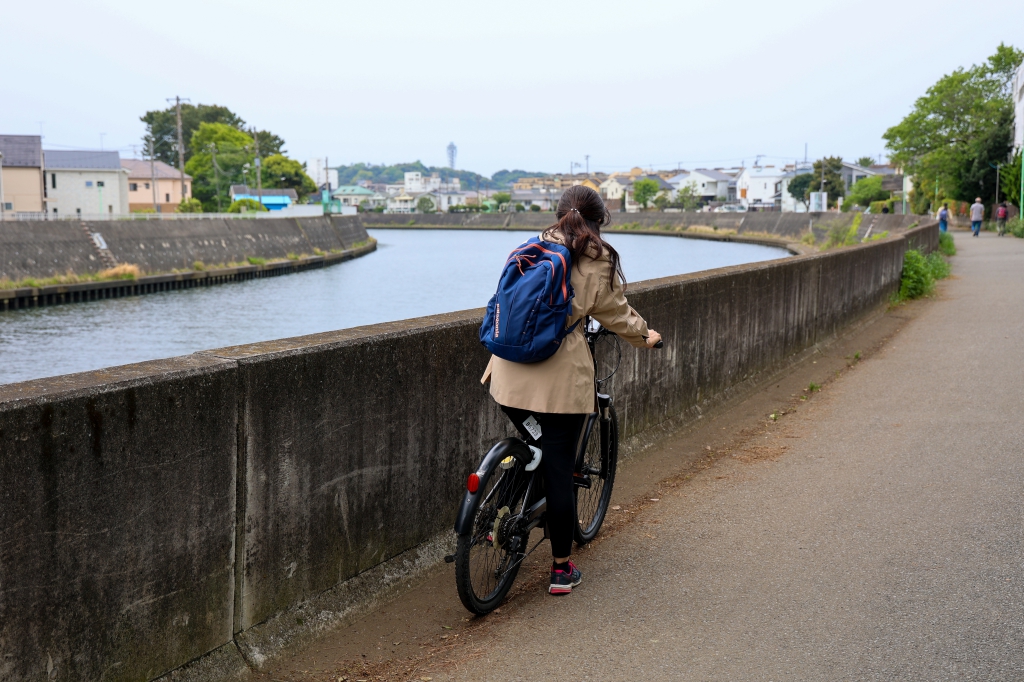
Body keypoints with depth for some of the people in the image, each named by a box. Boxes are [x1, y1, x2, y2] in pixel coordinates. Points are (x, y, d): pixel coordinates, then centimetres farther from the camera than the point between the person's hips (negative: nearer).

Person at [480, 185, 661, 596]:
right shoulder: (598, 260, -1)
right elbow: (615, 314, 6)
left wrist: (493, 363, 23)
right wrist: (646, 336, 26)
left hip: (511, 373, 4)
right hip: (560, 379, -4)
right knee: (558, 468, 3)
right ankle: (561, 570, 11)